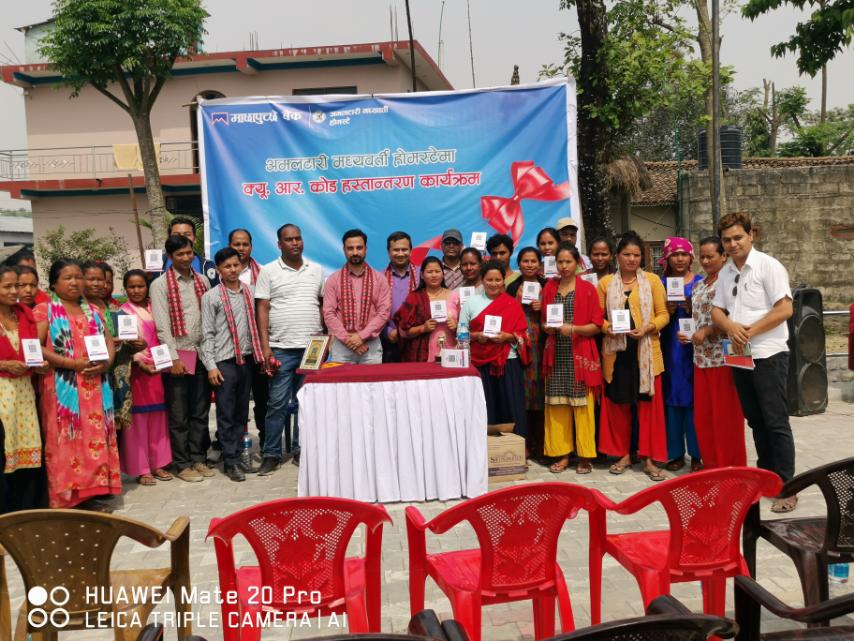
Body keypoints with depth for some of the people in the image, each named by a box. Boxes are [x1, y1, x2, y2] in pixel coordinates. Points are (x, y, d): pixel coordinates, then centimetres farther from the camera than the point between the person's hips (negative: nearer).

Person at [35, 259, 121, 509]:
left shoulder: (93, 311, 16)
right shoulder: (44, 310, 0)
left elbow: (109, 342, 16)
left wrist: (106, 363, -6)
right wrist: (73, 363, -17)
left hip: (94, 387, 5)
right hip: (63, 388, -5)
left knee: (95, 438, 5)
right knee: (66, 440, -4)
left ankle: (90, 494, 13)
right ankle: (65, 500, 3)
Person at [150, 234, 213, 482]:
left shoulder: (202, 281, 10)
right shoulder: (160, 285, -3)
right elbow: (162, 325, -8)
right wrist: (174, 358, -13)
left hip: (202, 353, 4)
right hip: (178, 355, -4)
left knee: (200, 411, 10)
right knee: (179, 414, 4)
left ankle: (198, 458, 21)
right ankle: (182, 464, 12)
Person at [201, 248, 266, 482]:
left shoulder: (248, 292, 9)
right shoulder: (211, 297, -3)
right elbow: (207, 334, -4)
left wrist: (259, 355, 7)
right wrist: (211, 366, -10)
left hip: (246, 358, 5)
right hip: (224, 361, -4)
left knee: (242, 411, 11)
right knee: (226, 413, 0)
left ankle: (238, 455, 20)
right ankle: (230, 461, 7)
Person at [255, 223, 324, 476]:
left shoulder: (316, 270, 10)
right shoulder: (268, 271, 1)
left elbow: (324, 305, 14)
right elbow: (262, 310, -2)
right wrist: (265, 348, -9)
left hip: (312, 348, 3)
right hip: (281, 349, -3)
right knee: (277, 403, -1)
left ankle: (300, 449, 19)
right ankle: (271, 454, 9)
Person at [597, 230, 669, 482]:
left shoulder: (652, 280, 5)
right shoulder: (605, 283, 8)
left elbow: (663, 315, 2)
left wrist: (648, 328, -15)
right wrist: (608, 327, -15)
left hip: (646, 350, -1)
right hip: (616, 351, 1)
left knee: (648, 403, 0)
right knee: (617, 403, 5)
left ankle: (649, 458, 9)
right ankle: (623, 454, 19)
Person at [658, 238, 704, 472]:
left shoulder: (700, 282, 5)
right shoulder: (660, 284, 9)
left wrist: (692, 309, -15)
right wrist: (667, 311, -10)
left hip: (694, 347, -1)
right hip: (670, 347, 2)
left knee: (694, 399, -1)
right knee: (672, 399, 3)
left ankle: (697, 453, 8)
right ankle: (676, 452, 12)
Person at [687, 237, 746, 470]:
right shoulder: (699, 285, 15)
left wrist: (706, 331, -19)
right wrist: (686, 333, 3)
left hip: (723, 357, -8)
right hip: (702, 357, 8)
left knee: (726, 413, 0)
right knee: (703, 414, 10)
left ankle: (730, 466, 11)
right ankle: (712, 464, 22)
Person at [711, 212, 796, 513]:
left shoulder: (768, 266, -8)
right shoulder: (725, 273, 11)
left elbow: (785, 309, -15)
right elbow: (717, 311, 10)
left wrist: (750, 331, -17)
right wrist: (731, 327, -11)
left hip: (768, 354, -6)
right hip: (739, 356, 7)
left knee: (775, 422, -4)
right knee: (755, 420, 14)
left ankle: (786, 486, 4)